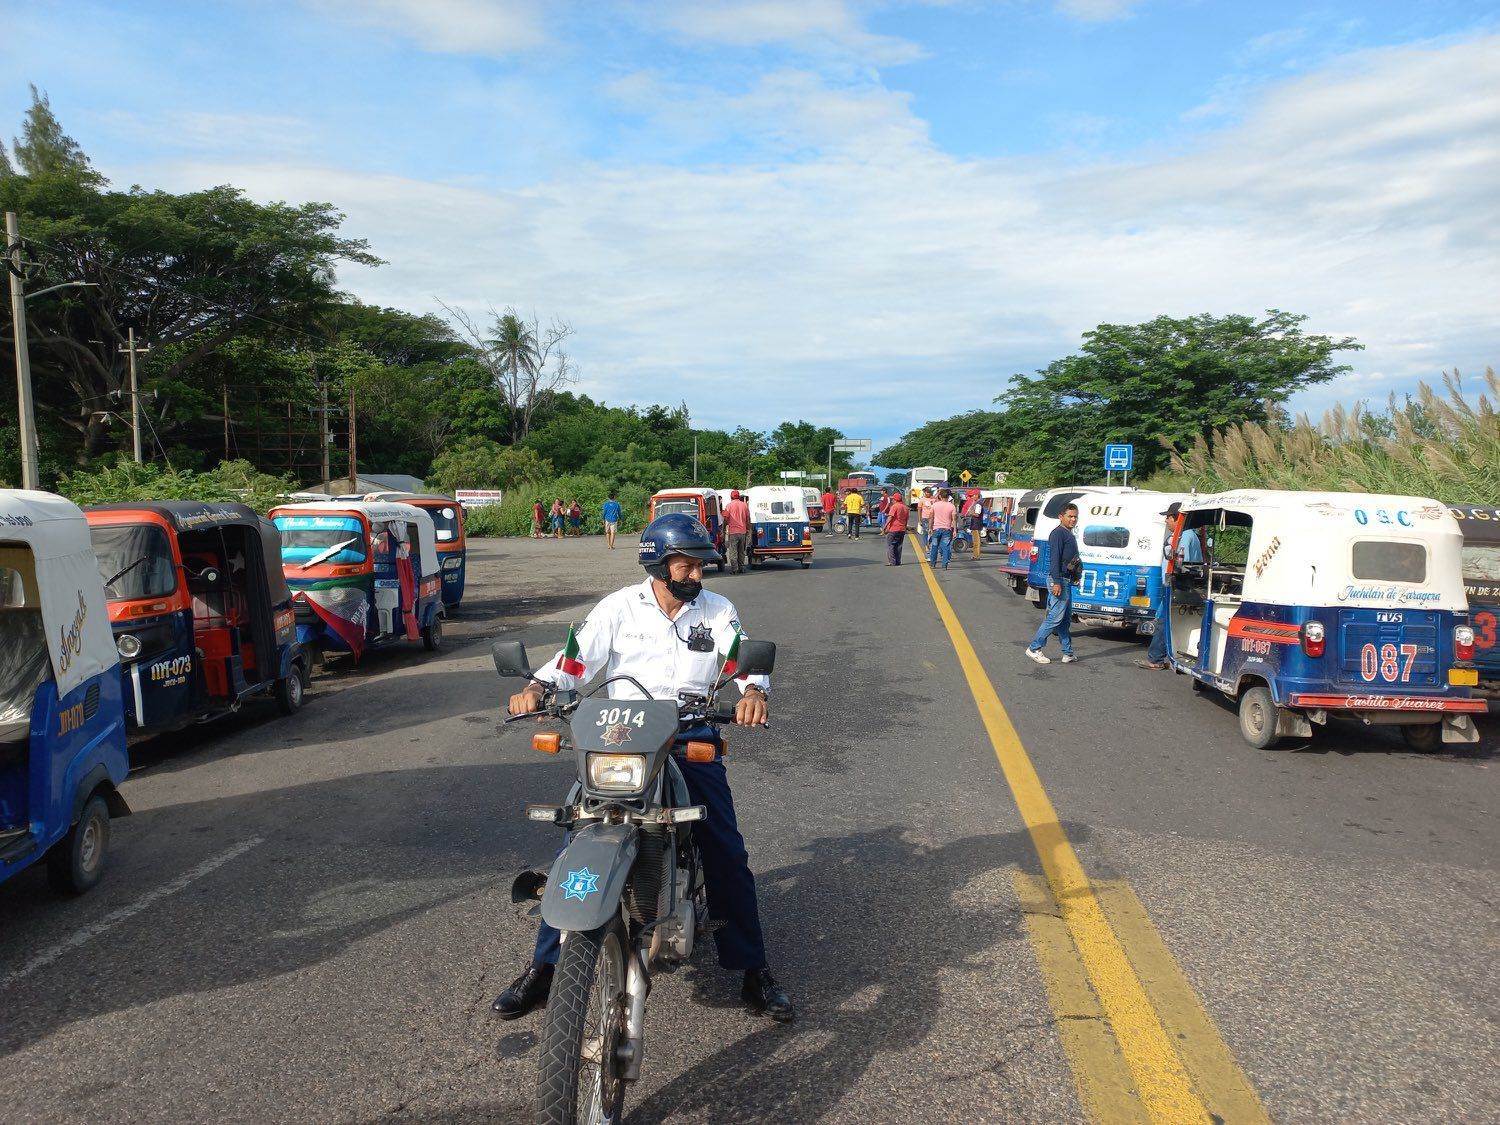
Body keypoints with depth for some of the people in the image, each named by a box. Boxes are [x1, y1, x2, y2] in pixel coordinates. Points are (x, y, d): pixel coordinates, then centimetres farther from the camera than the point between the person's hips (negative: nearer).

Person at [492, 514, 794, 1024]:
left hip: (693, 738, 1)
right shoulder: (619, 607, 4)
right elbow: (577, 658, -1)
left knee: (727, 853, -5)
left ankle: (753, 972, 11)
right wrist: (536, 686, -20)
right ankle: (543, 967, 7)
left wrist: (752, 690, -28)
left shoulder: (718, 611, 7)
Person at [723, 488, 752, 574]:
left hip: (733, 532, -4)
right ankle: (741, 568, 13)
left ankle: (734, 568, -7)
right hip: (743, 531, 4)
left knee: (733, 551, -2)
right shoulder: (745, 505, 7)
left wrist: (724, 530, 3)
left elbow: (726, 519, -4)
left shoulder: (729, 505, -3)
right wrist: (748, 529, 18)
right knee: (742, 551, 13)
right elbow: (748, 520, 10)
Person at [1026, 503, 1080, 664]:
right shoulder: (1058, 533, -12)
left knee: (1066, 619, 12)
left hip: (1066, 581, 10)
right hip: (1059, 580, -10)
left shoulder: (1069, 534, 19)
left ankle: (1068, 653, 16)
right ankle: (1034, 648, -3)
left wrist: (1075, 576, 20)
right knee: (1056, 617, -9)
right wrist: (1056, 582, -25)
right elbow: (1054, 559, -20)